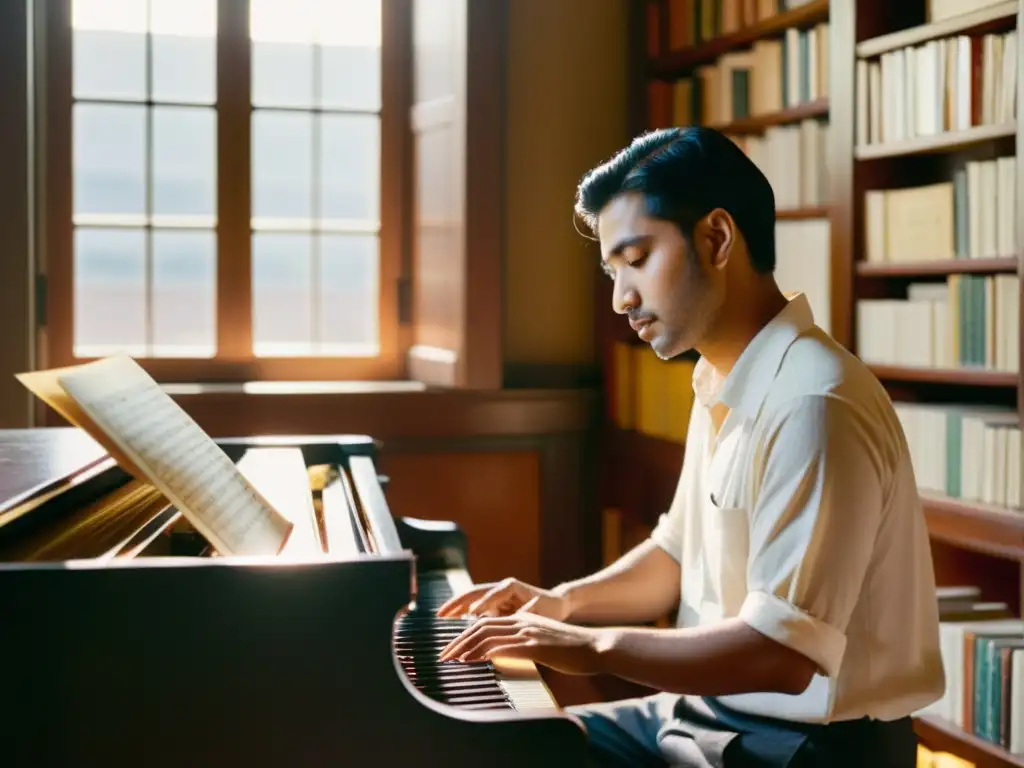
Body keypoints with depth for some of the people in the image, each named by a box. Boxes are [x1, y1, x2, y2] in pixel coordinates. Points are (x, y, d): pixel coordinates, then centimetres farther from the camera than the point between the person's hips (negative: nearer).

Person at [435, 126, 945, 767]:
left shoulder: (814, 406, -24)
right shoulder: (723, 385, 7)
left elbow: (782, 655, -28)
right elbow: (679, 555, 19)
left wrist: (597, 647, -22)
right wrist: (564, 603, 3)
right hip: (711, 708, 9)